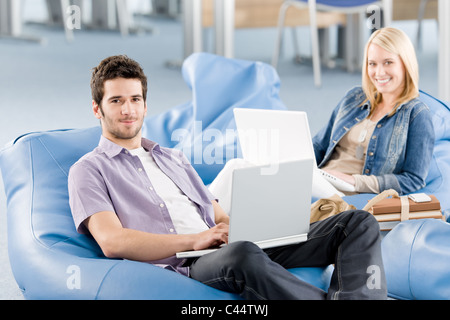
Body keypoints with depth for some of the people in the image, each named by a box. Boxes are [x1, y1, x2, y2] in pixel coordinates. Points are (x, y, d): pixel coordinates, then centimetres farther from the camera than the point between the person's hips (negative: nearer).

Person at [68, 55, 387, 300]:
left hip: (225, 251, 7)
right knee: (242, 255, -45)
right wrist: (193, 241, -16)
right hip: (181, 266, -7)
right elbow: (112, 241, -6)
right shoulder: (90, 170, 11)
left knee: (358, 222, -9)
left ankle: (358, 298, -38)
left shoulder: (173, 158, 32)